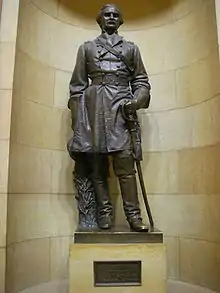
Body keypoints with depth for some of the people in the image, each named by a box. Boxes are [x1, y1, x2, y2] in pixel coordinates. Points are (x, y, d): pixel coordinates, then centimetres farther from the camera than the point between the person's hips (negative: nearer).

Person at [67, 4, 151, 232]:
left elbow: (141, 80, 16)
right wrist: (77, 118, 1)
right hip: (94, 108, 1)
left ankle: (133, 215, -6)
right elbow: (77, 85, 11)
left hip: (121, 108, 0)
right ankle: (104, 214, 5)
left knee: (125, 161, -11)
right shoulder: (86, 48, 17)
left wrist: (136, 100, -5)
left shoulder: (131, 48, 20)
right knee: (97, 164, -2)